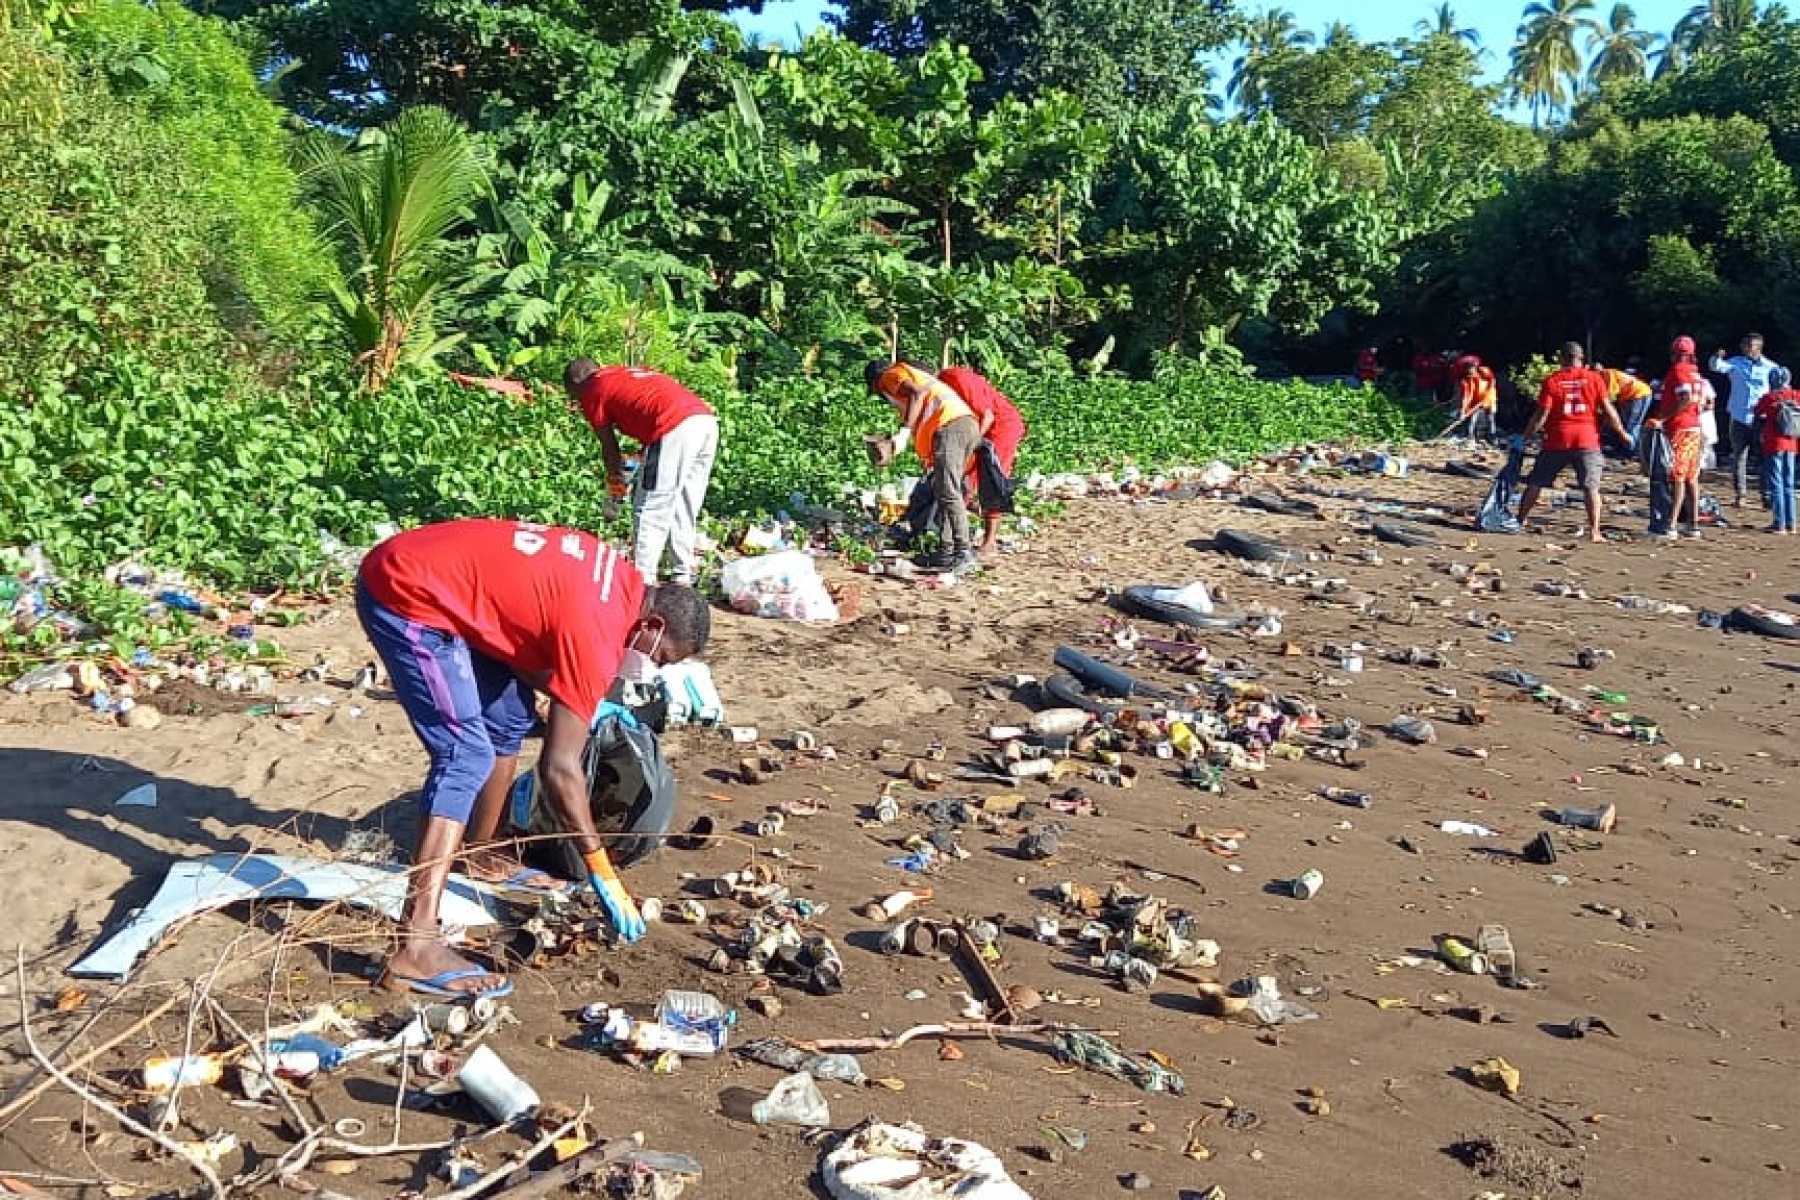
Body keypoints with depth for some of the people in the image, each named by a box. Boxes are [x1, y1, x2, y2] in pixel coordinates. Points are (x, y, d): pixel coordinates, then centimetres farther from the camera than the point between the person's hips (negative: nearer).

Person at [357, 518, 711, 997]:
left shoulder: (623, 579, 5)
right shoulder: (595, 634, -19)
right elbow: (560, 768, -19)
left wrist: (581, 702, 12)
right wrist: (603, 875, -12)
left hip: (427, 575, 10)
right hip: (406, 597, -10)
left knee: (510, 717, 18)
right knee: (467, 756, -17)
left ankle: (477, 855, 35)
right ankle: (417, 947, -23)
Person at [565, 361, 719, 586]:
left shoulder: (591, 391, 11)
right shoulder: (627, 373, 32)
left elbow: (608, 444, 15)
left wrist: (615, 478, 30)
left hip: (675, 429, -8)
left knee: (651, 511, 0)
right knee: (685, 510, 17)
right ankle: (684, 577, 21)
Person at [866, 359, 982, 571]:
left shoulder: (890, 375, 11)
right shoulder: (914, 374, 37)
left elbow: (916, 393, -11)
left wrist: (903, 431, -17)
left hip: (949, 427, -9)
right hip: (969, 423, 9)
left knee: (948, 493, -11)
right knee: (943, 491, 14)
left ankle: (964, 552, -16)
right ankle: (949, 548, 12)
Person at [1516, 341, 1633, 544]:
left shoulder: (1552, 380, -1)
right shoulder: (1594, 378, 2)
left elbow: (1542, 414, -5)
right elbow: (1608, 409, 1)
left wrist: (1526, 436, 3)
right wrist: (1622, 433, 12)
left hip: (1557, 440, 0)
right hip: (1587, 439, 0)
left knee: (1535, 483, 11)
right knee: (1591, 486, 1)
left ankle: (1519, 522, 17)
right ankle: (1594, 532, -6)